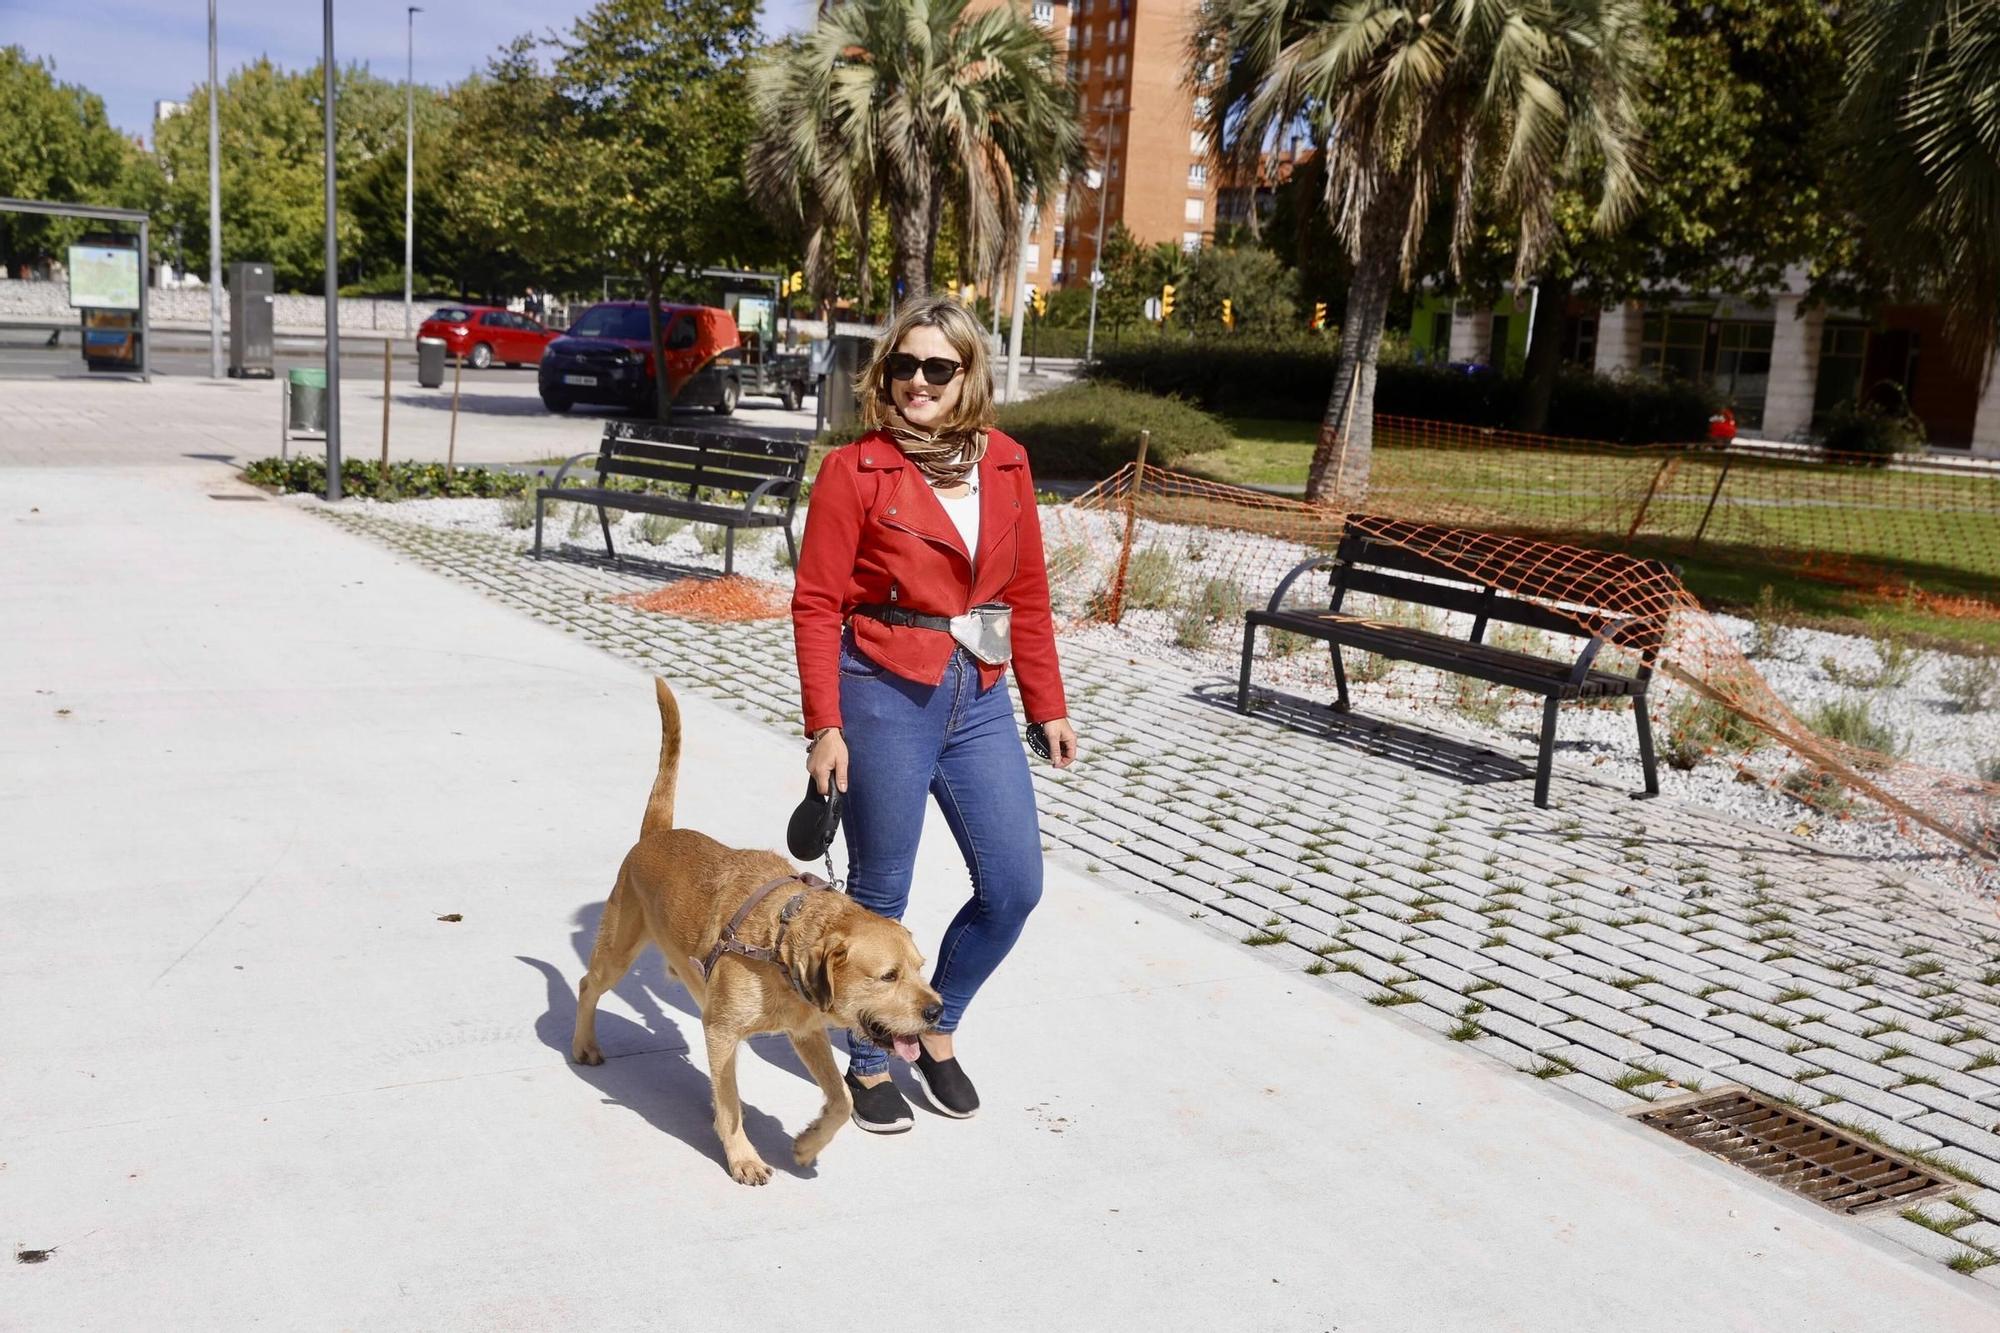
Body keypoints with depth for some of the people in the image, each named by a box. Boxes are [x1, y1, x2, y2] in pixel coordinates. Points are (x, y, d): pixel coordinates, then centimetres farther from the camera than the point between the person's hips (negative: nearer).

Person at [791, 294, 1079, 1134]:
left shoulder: (1006, 465, 7)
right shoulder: (854, 471, -7)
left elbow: (1028, 594, 11)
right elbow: (817, 605, -8)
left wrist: (1047, 706, 11)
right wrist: (824, 726, -13)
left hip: (978, 699, 5)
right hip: (885, 695, -5)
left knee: (1015, 885, 6)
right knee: (879, 893, 7)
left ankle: (936, 1029, 31)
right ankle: (869, 1065, 27)